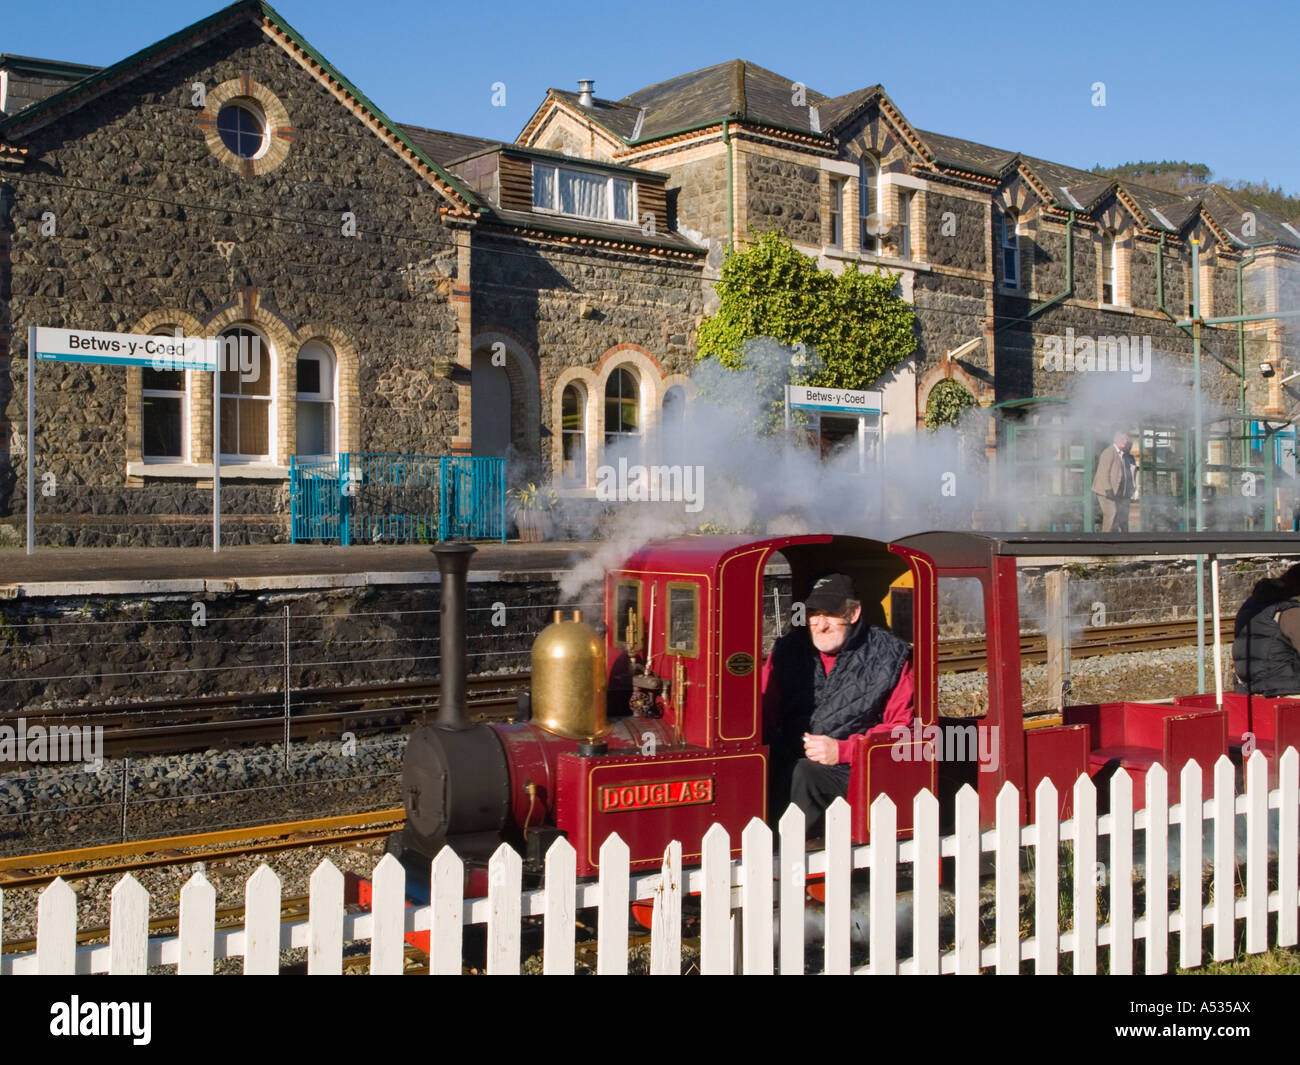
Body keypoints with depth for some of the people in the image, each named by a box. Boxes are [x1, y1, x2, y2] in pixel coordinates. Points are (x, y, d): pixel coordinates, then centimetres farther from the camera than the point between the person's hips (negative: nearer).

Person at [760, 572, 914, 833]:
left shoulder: (889, 657, 4)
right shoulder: (788, 650, 13)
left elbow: (902, 728, 1)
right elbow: (765, 713, 15)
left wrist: (842, 750, -10)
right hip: (788, 767, 3)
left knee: (801, 775, -33)